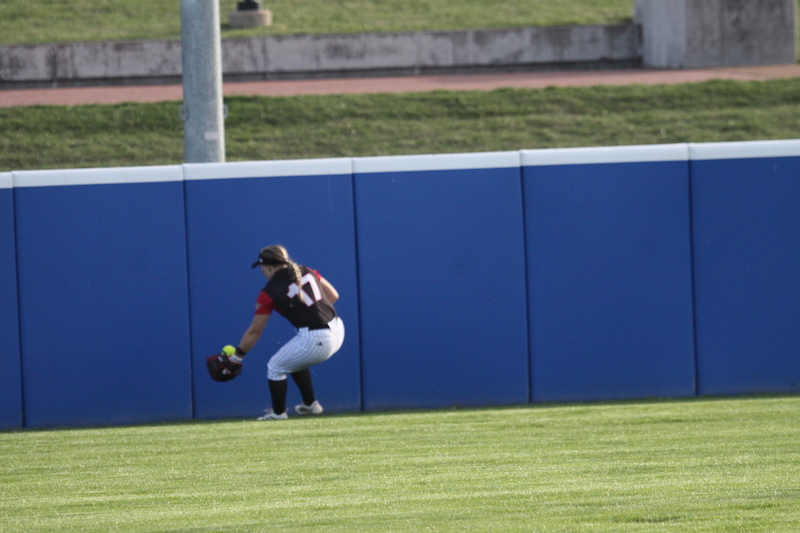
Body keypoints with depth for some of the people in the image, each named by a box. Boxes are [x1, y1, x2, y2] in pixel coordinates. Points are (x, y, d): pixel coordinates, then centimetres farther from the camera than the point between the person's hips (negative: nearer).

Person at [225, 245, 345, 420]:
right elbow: (333, 295, 13)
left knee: (275, 367, 13)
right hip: (337, 330, 7)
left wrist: (238, 354, 13)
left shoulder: (269, 292, -5)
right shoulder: (306, 272, 10)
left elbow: (255, 331, 2)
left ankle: (278, 412, 23)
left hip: (315, 340, -7)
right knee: (295, 360, 32)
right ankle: (310, 404, 38)